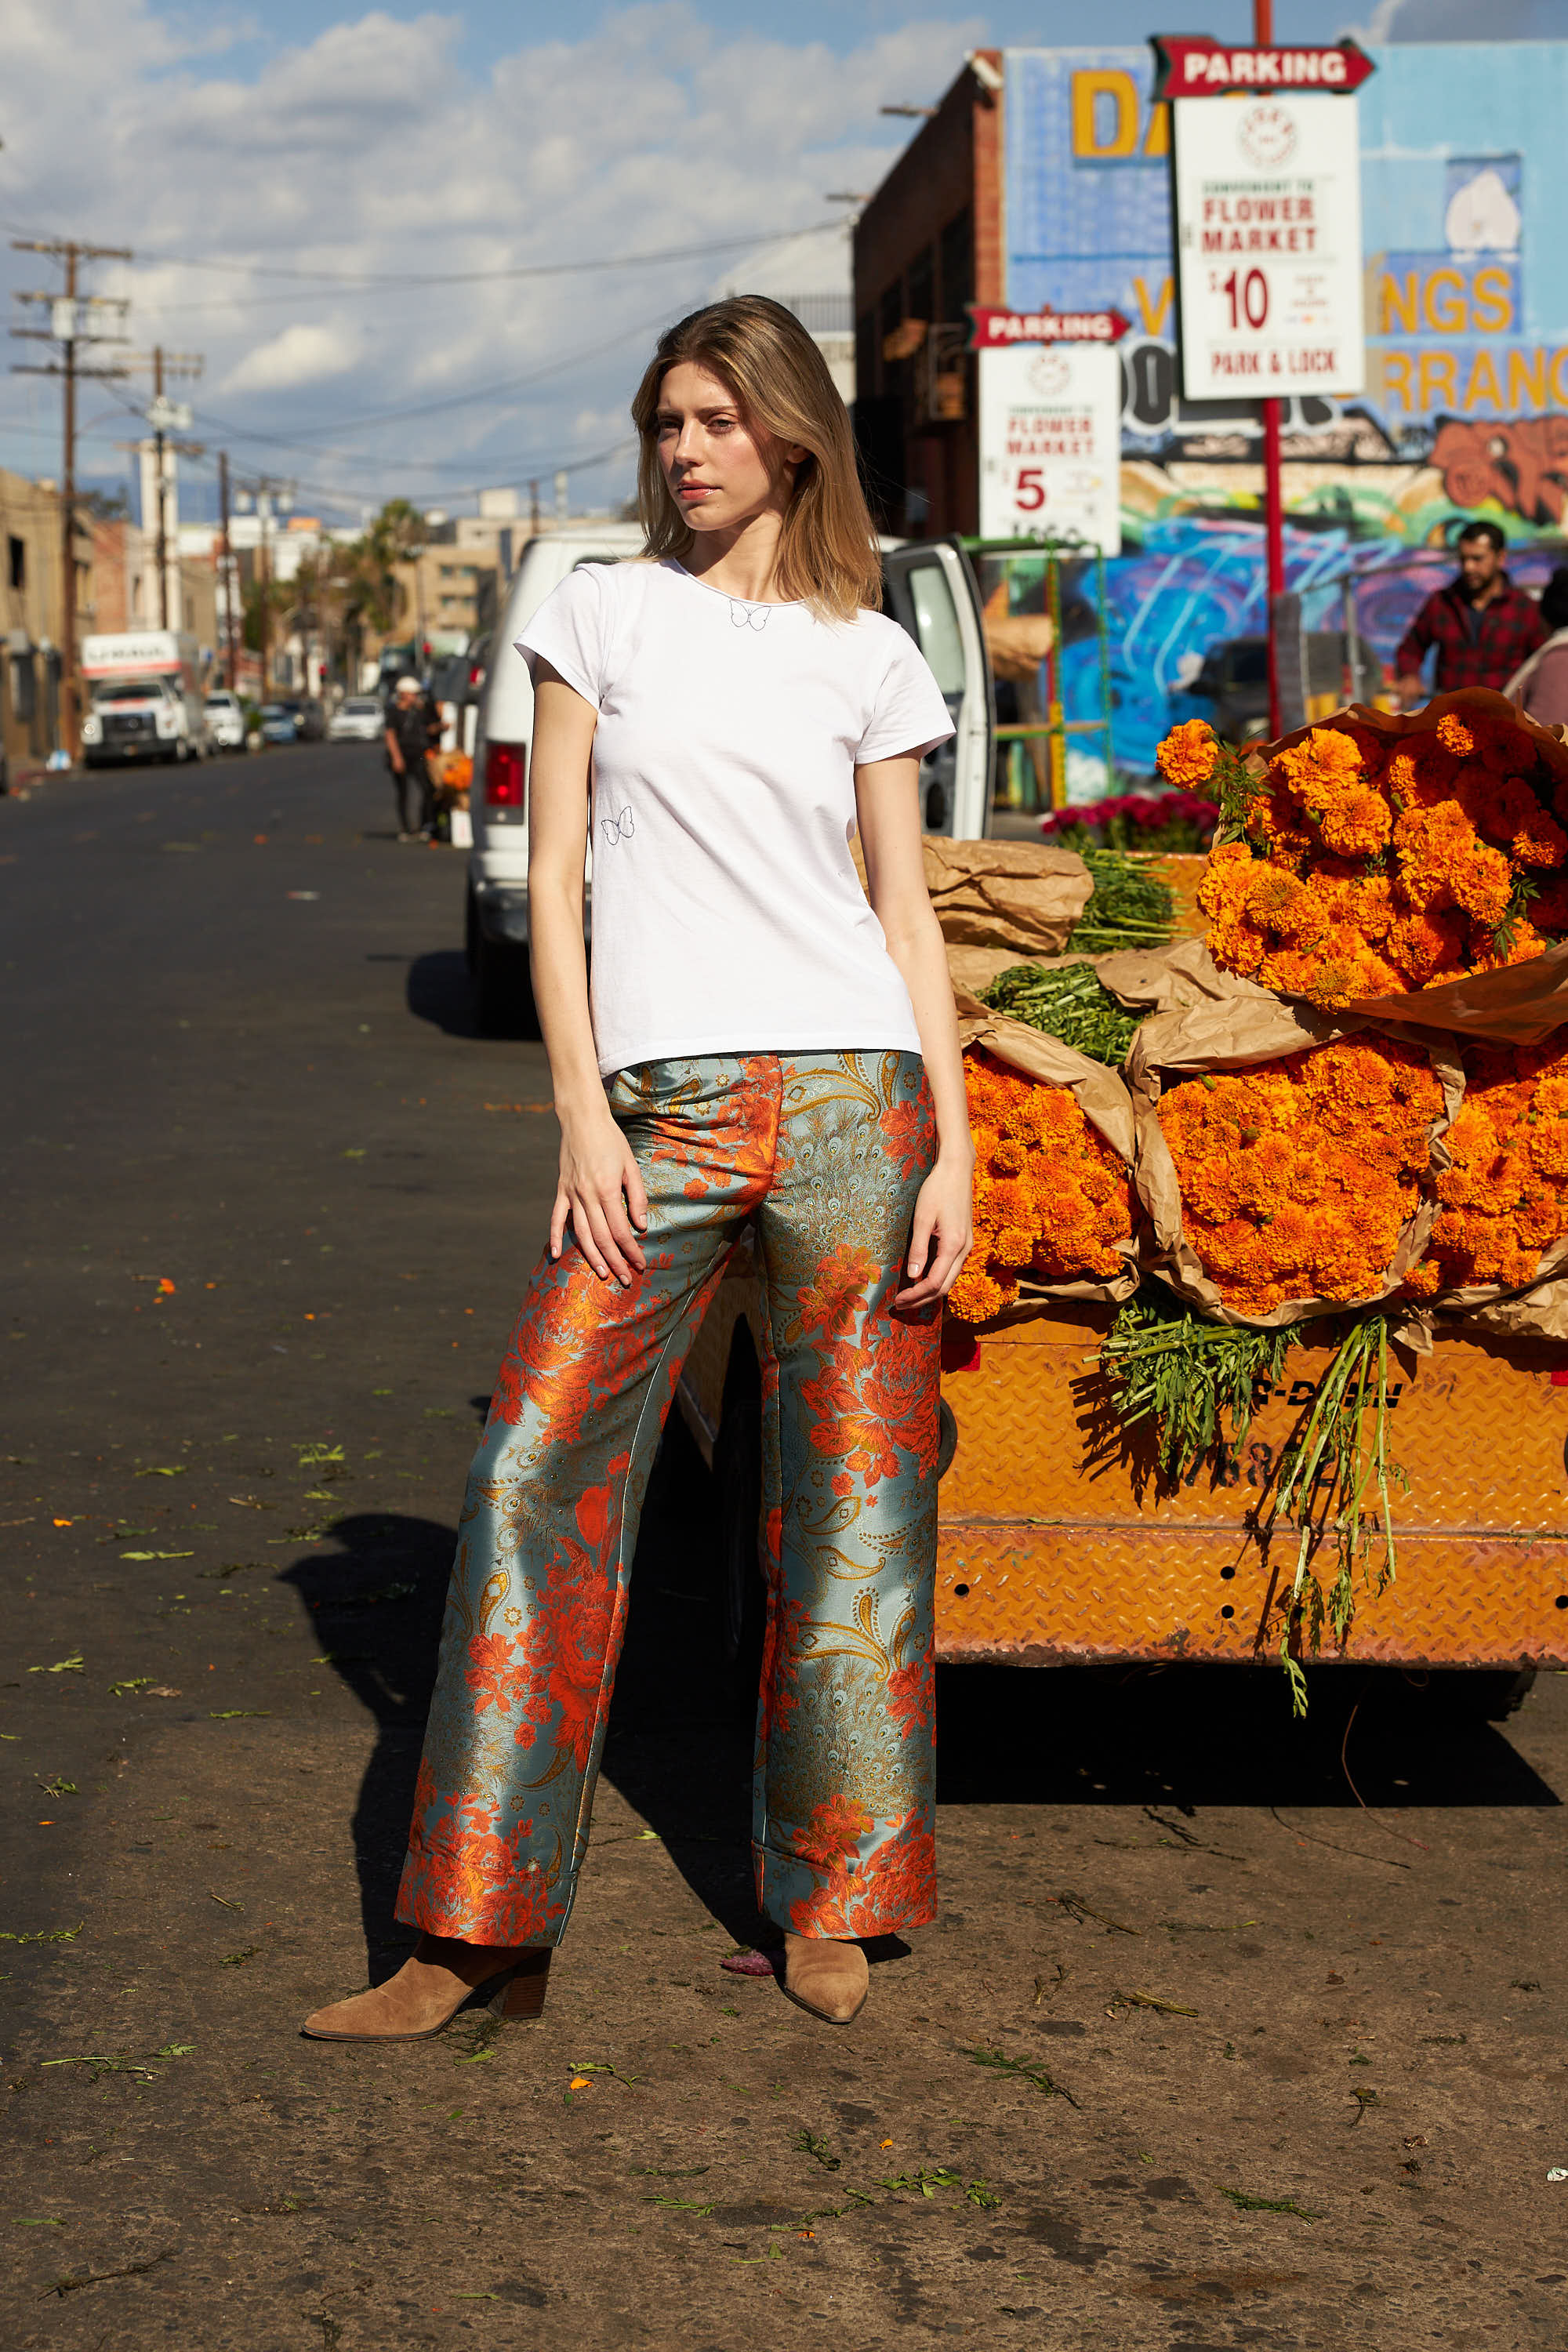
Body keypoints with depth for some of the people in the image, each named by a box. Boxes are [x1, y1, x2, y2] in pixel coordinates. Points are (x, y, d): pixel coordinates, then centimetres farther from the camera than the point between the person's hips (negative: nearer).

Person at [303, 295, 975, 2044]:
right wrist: (583, 1116, -4)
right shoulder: (601, 615, 10)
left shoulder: (866, 656, 10)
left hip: (846, 1099, 0)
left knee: (849, 1505, 2)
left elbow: (906, 912, 10)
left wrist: (953, 1147, 1)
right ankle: (483, 1936, 0)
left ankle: (829, 1906, 16)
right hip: (658, 1110, 0)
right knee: (536, 1479, -7)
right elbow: (553, 881, 6)